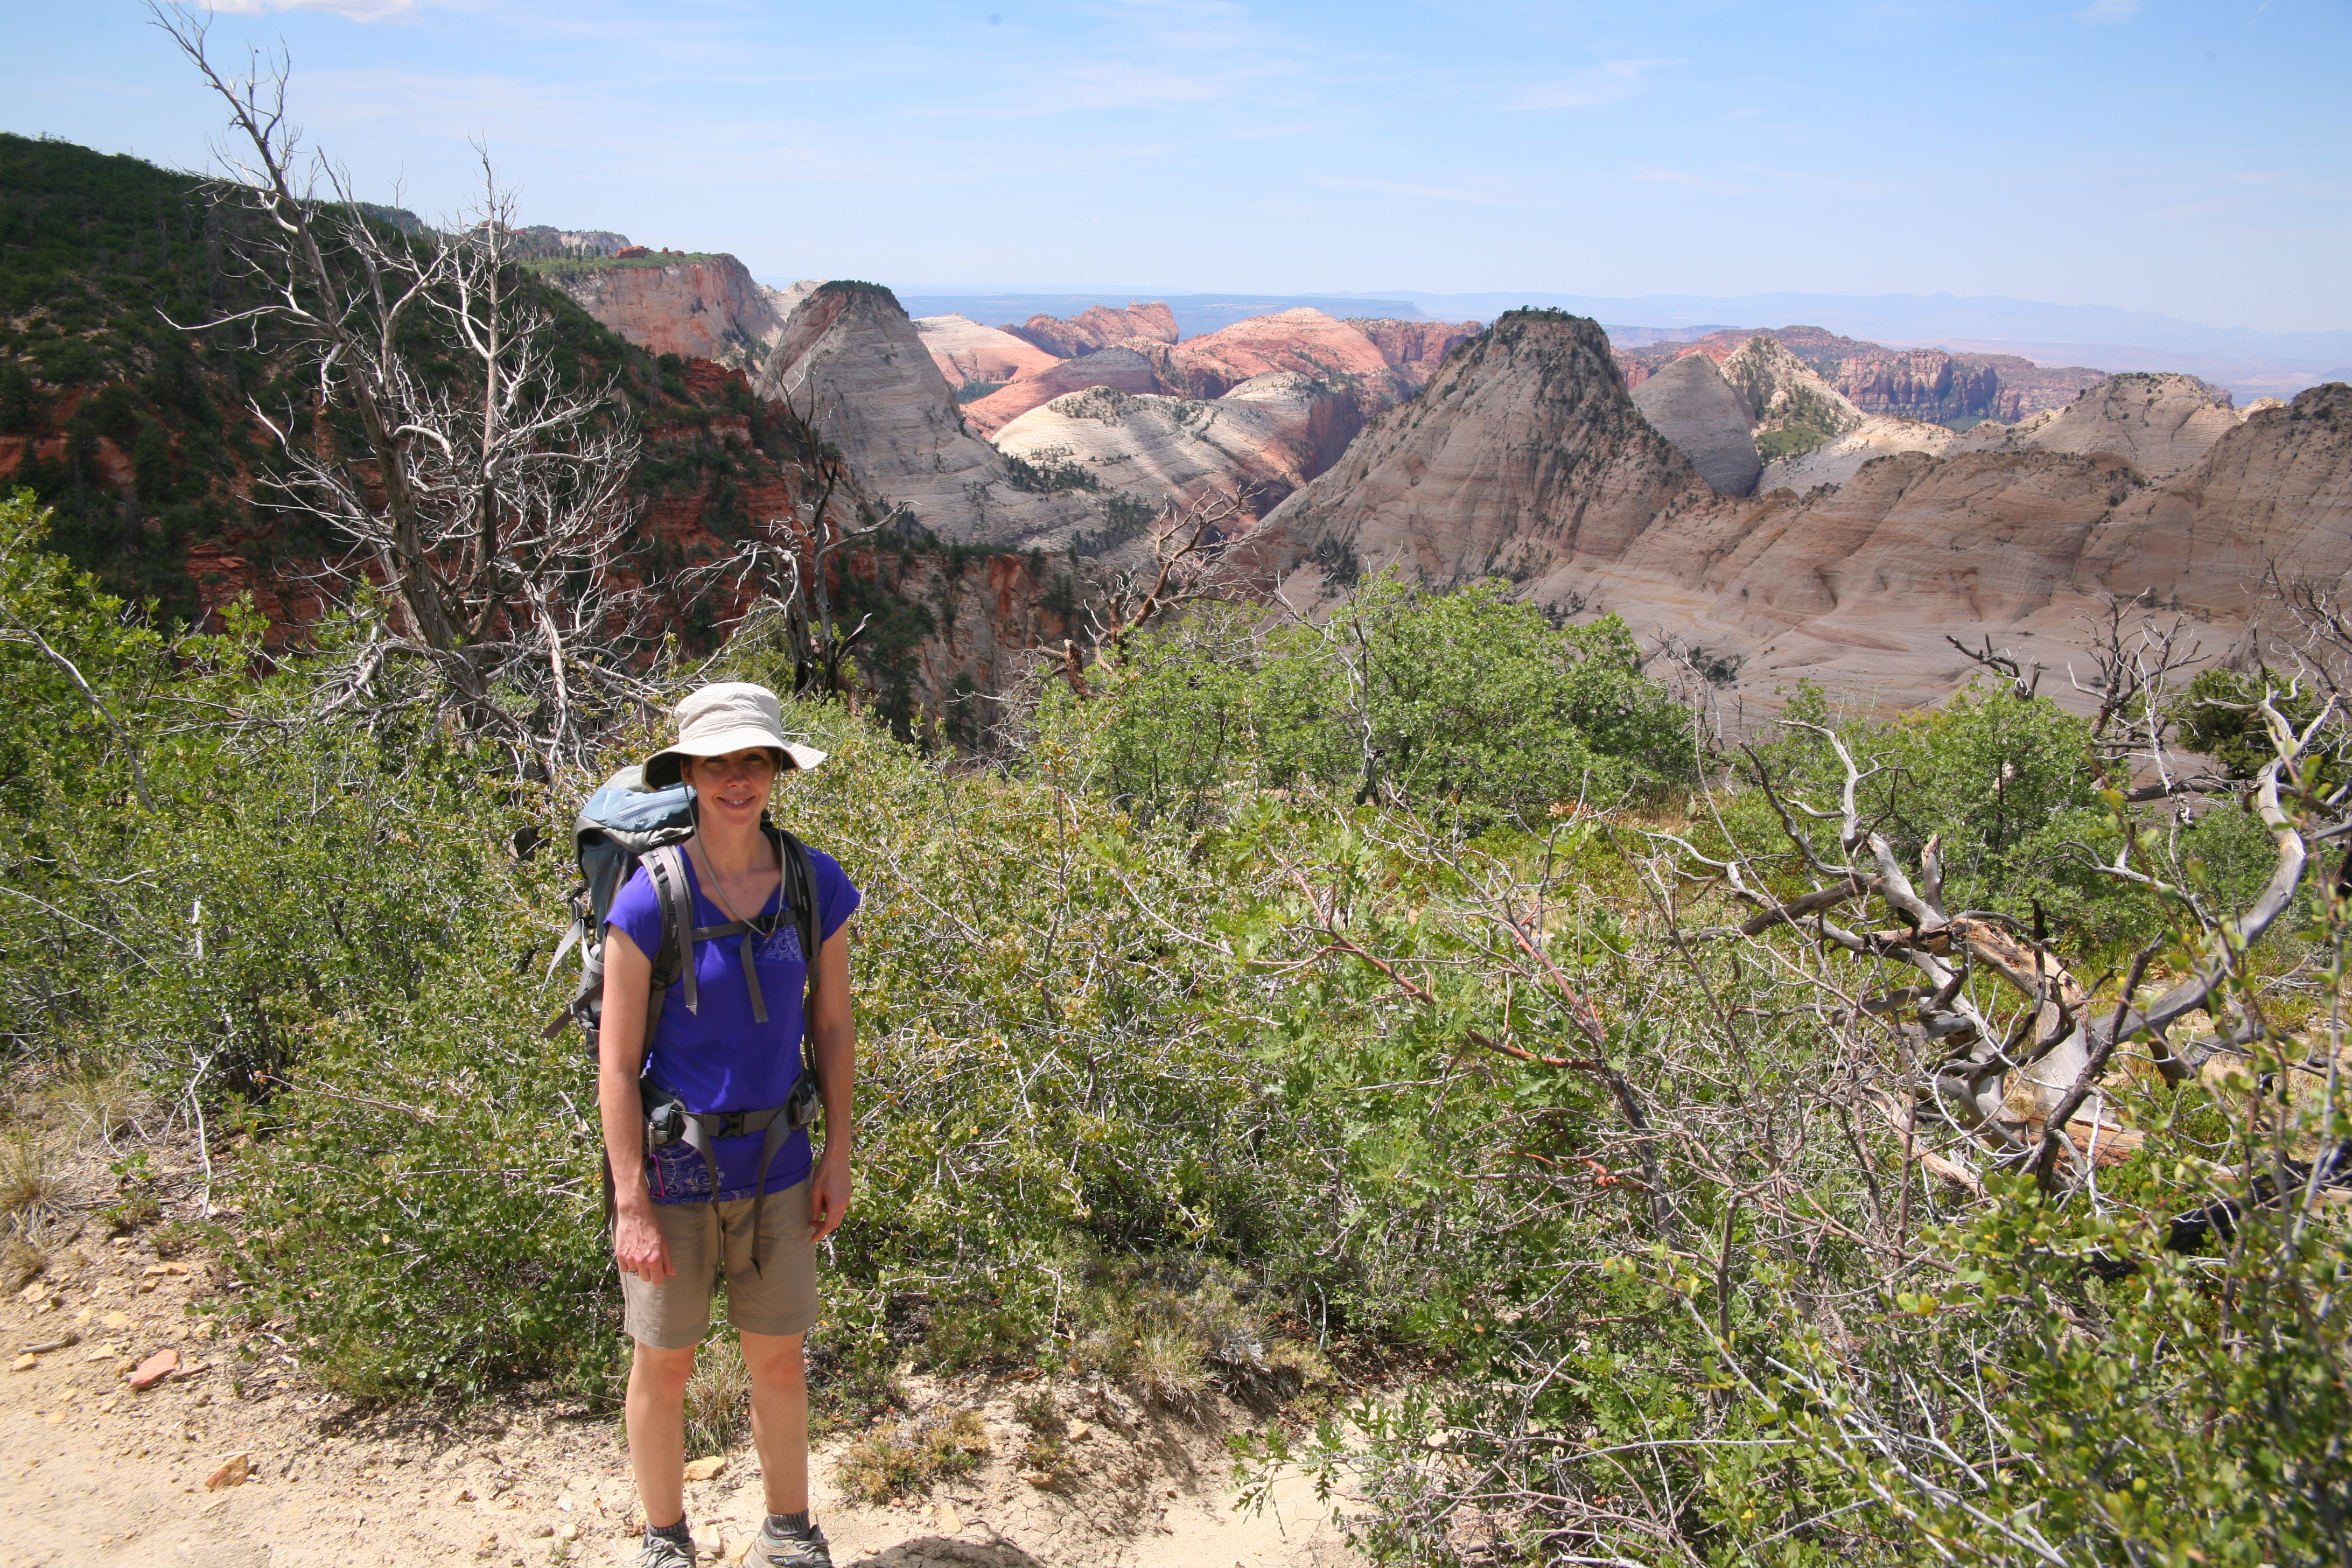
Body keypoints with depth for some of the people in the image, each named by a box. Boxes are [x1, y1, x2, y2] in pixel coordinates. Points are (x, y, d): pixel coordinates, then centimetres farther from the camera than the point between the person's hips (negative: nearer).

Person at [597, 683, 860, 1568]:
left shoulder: (817, 885, -7)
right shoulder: (649, 901, -18)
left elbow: (833, 1025, 3)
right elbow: (616, 1063, -14)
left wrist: (836, 1159, 4)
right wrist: (632, 1206, -14)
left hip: (774, 1165, 3)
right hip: (674, 1167, -3)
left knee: (779, 1357, 16)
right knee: (664, 1364, 13)